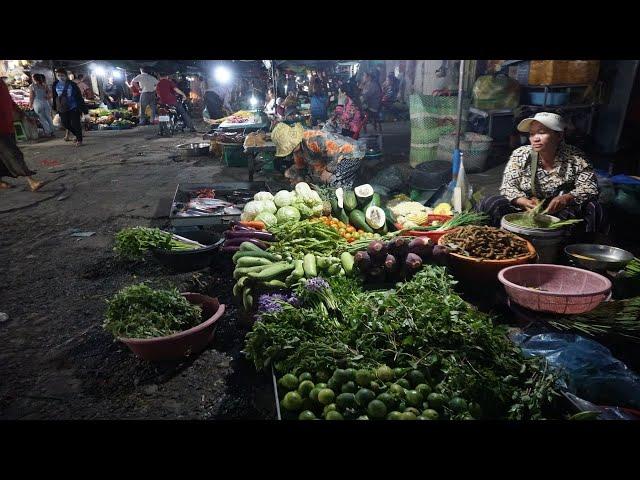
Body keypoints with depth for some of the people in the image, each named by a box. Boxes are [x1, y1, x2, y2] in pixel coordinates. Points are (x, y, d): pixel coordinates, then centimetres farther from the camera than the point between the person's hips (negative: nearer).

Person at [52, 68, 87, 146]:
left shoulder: (72, 84, -8)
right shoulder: (55, 85, 2)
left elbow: (79, 97, -7)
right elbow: (54, 97, 13)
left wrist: (83, 108, -9)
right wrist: (55, 108, 16)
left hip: (73, 108, -4)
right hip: (62, 109, 4)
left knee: (75, 124, -4)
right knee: (65, 124, 5)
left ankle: (79, 139, 11)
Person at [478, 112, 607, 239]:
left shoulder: (574, 157, -3)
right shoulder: (520, 155, -1)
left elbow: (590, 187, -8)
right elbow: (507, 186, -5)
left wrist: (566, 199, -31)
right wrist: (525, 202, -26)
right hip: (525, 213, 0)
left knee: (592, 208, -26)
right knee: (489, 204, -22)